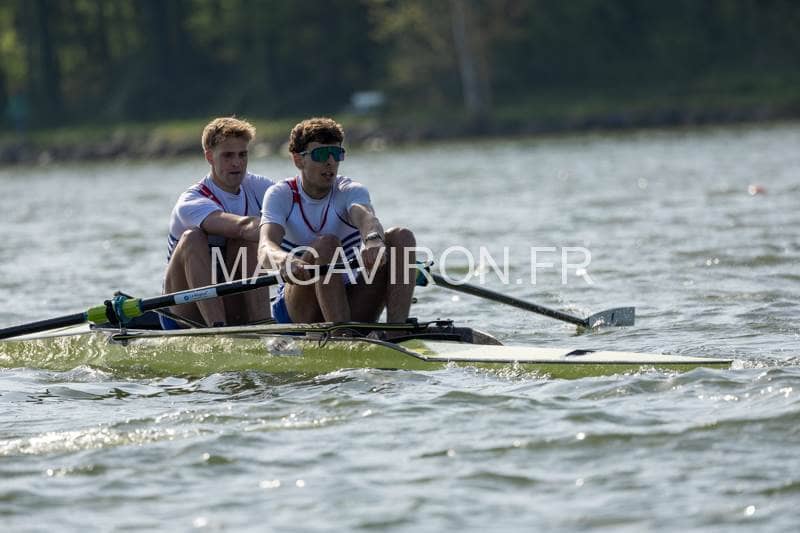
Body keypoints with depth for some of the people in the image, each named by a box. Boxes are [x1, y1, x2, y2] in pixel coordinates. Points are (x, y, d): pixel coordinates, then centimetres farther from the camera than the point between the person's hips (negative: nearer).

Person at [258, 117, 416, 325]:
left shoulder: (351, 191, 1)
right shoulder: (281, 195, -3)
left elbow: (366, 217, -25)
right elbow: (265, 249, -23)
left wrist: (373, 239, -52)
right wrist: (283, 260, -49)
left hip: (348, 304, 3)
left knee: (402, 236, -16)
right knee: (326, 243, -31)